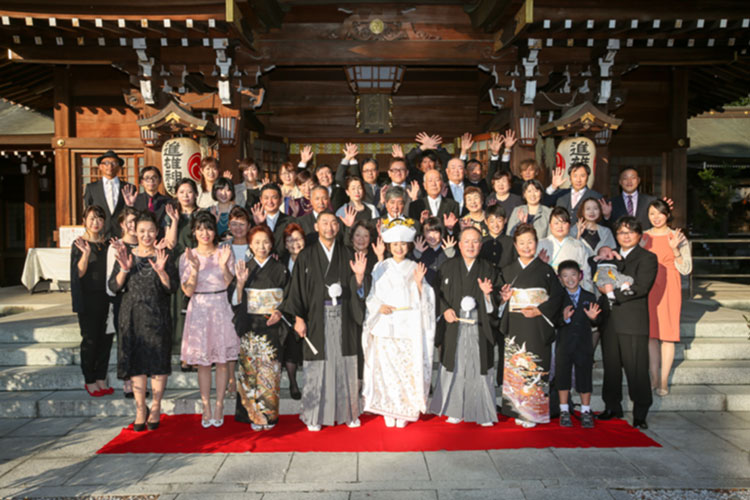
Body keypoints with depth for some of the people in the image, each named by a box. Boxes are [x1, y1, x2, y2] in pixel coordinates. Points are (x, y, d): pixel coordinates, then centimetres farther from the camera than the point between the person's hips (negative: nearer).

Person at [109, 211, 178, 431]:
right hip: (132, 317, 2)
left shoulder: (164, 256, 1)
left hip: (157, 317, -1)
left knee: (158, 361, 0)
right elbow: (114, 286, 1)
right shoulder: (125, 255, 6)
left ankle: (155, 408, 14)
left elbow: (172, 288, -5)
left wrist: (161, 271, -22)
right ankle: (140, 409, 17)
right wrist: (124, 269, -16)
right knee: (135, 363, 5)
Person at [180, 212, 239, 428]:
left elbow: (231, 285, -2)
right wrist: (195, 267, -18)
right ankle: (206, 408, 14)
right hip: (199, 311, 0)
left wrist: (224, 265, -17)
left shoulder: (225, 253, 2)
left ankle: (219, 406, 13)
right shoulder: (187, 257, 2)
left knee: (222, 360, 3)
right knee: (203, 362, 4)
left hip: (221, 310, 0)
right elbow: (188, 291, -4)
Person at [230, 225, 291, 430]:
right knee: (249, 370, 1)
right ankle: (253, 415, 13)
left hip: (271, 326, -1)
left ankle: (269, 415, 10)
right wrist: (240, 282, -14)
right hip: (248, 327, 1)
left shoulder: (280, 270, 5)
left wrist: (280, 312, -12)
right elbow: (236, 302, 2)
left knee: (269, 371, -2)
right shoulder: (244, 268, 7)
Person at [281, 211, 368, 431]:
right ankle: (315, 415, 14)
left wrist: (359, 276, -16)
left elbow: (356, 289, 5)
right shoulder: (306, 256, 1)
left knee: (343, 362, 6)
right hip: (317, 316, -2)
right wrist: (299, 318, -7)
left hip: (342, 317, 2)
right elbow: (298, 288, -1)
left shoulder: (347, 255, 8)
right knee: (318, 364, 2)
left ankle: (347, 411, 19)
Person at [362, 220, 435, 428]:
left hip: (409, 327, 0)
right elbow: (370, 295, 10)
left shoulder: (415, 268, 8)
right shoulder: (380, 268, 9)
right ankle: (387, 410, 12)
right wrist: (379, 306, -9)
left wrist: (419, 283, -13)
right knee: (385, 368, -1)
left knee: (408, 367, -2)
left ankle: (405, 411, 11)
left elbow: (423, 301, 4)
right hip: (384, 326, 0)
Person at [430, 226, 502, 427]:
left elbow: (496, 303, 6)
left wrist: (487, 293, -14)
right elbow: (437, 294, 6)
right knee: (454, 369, 4)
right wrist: (445, 310, -10)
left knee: (481, 370, 3)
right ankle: (455, 410, 18)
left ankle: (483, 413, 17)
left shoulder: (489, 270, 7)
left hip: (480, 330, 0)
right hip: (454, 328, 0)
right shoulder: (447, 268, 5)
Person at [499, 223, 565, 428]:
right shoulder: (508, 270, 12)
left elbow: (557, 296, 0)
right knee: (514, 367, 1)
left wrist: (540, 310, -12)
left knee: (536, 368, -3)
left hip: (537, 327, -2)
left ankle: (533, 412, 7)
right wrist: (504, 298, -5)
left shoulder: (545, 269, 4)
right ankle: (517, 410, 11)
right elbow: (503, 296, 17)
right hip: (515, 327, 3)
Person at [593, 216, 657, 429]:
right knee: (611, 366, 11)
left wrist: (613, 292, -12)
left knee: (636, 368, -4)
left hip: (633, 322, -5)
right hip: (610, 320, 5)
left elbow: (641, 288, -12)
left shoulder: (647, 258, -1)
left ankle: (640, 414, 7)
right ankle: (612, 407, 24)